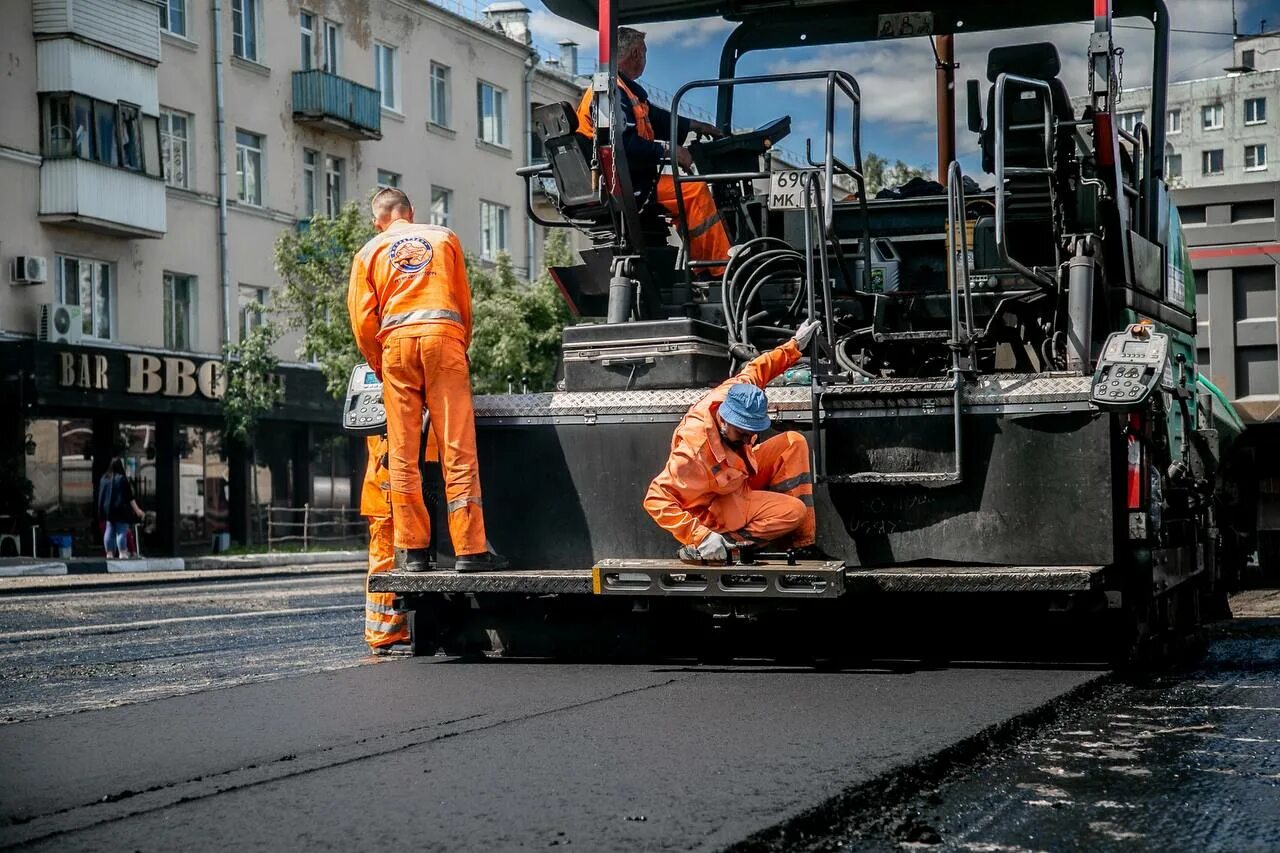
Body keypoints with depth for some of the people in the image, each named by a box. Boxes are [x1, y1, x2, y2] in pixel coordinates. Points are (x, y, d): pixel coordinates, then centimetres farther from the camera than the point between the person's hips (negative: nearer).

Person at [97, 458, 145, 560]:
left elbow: (100, 496, 12)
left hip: (107, 510, 5)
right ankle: (122, 553, -7)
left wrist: (101, 511, 21)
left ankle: (109, 553, 8)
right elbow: (129, 497, -11)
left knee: (109, 532, 8)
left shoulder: (104, 478, 5)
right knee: (122, 531, -3)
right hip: (120, 509, -5)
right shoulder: (122, 479, -11)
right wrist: (137, 510, -6)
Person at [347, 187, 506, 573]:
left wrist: (381, 368, 21)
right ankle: (470, 549, -10)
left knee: (403, 456, 3)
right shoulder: (444, 237, 18)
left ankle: (414, 551, 0)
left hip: (396, 343, 1)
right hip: (444, 338, -1)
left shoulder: (369, 253, 17)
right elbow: (463, 301, 17)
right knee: (458, 450, -5)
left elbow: (363, 321, 10)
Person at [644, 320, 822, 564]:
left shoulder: (731, 395, -21)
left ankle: (803, 542, -2)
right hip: (714, 509, -9)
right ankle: (701, 549, -18)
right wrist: (701, 537, -45)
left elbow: (754, 372, 3)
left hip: (739, 477, 9)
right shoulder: (695, 451, -40)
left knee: (794, 443, -3)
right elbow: (656, 500, -40)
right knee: (794, 511, -22)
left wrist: (794, 346, 12)